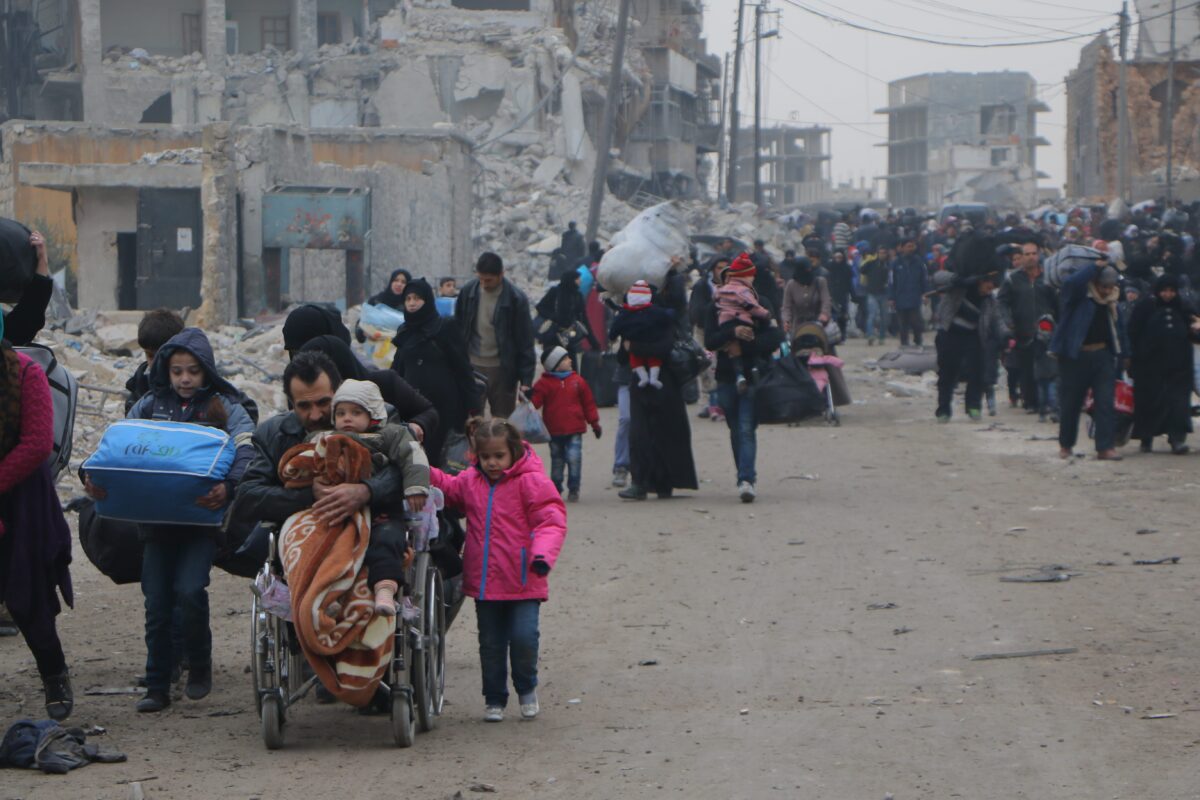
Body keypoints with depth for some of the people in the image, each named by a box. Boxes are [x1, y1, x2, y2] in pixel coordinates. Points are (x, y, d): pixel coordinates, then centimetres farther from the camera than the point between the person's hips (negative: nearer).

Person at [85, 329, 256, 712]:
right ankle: (157, 686, 13)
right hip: (156, 519, 3)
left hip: (201, 518, -3)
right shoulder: (150, 405, 11)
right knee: (157, 602, 2)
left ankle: (200, 663, 6)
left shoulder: (224, 407, 2)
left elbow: (245, 452, -13)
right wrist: (92, 475, -18)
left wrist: (228, 487, -34)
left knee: (188, 590, -19)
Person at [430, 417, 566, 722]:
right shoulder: (470, 481, 8)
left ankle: (526, 688, 17)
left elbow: (551, 521, -12)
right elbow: (448, 488, 29)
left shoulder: (532, 482, -8)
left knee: (524, 638, -10)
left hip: (523, 582, -4)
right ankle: (494, 699, 24)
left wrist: (543, 553, -27)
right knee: (490, 645, 10)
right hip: (484, 582, 5)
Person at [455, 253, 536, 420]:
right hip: (472, 366, 3)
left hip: (502, 369, -3)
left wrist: (526, 379, -11)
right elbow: (457, 328, 8)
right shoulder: (468, 291, -3)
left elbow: (525, 341, -8)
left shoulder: (516, 299, -12)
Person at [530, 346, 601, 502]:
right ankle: (556, 488, 23)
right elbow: (534, 401, -6)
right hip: (554, 431, 0)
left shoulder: (577, 381, 4)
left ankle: (573, 489, -2)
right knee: (557, 460, 12)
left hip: (574, 430, 0)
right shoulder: (544, 383, -1)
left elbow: (588, 403, 8)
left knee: (574, 458, -11)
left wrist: (594, 423, 8)